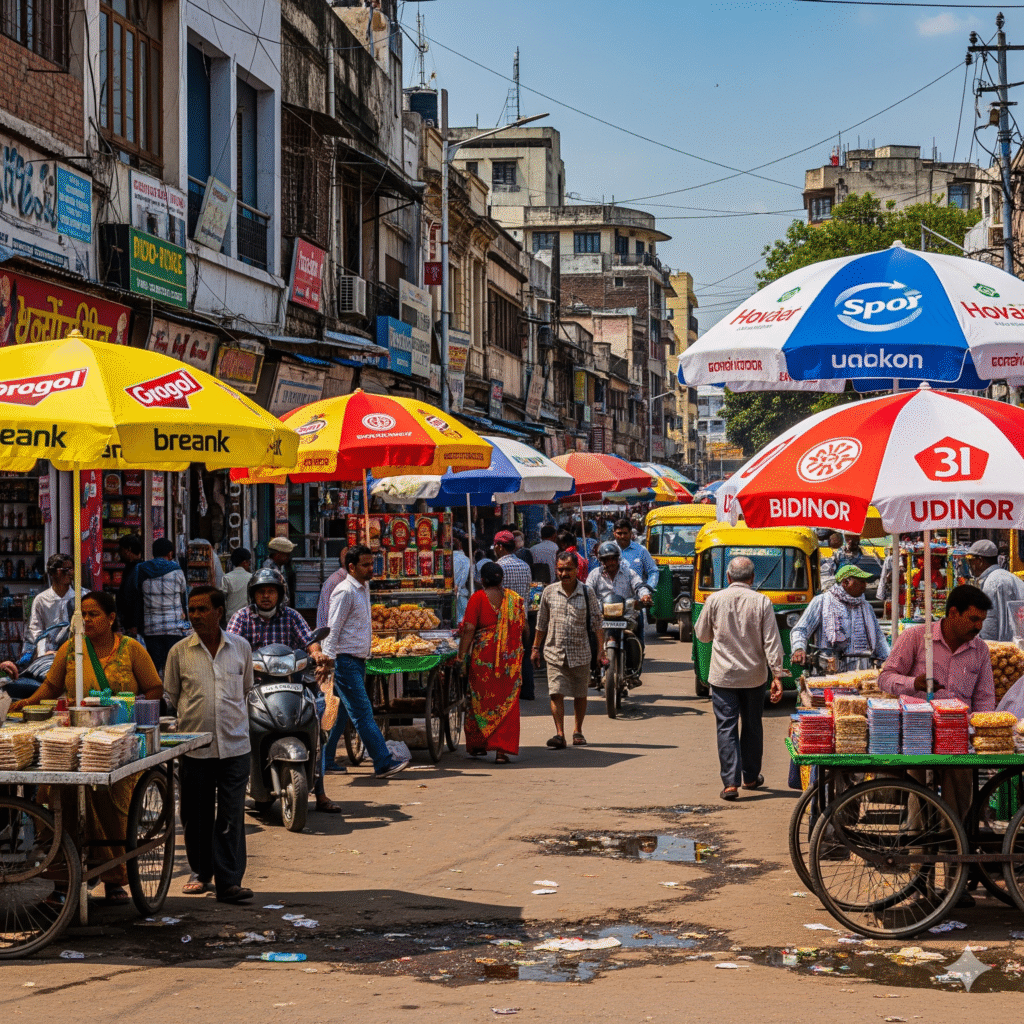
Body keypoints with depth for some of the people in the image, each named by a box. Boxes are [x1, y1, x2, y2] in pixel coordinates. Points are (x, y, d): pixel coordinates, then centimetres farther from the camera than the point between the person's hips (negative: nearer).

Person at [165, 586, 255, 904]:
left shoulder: (241, 647, 5)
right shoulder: (179, 652, 2)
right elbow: (170, 696, 11)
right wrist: (187, 720, 6)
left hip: (234, 745, 0)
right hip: (194, 745, 0)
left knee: (231, 816, -5)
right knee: (196, 815, 9)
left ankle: (229, 881, -5)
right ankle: (201, 872, 27)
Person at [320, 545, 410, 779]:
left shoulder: (364, 587, 16)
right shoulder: (345, 591, -13)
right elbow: (333, 628, -16)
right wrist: (327, 661, -20)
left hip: (358, 660, 9)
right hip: (345, 661, -9)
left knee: (344, 713, 11)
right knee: (363, 713, -10)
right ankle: (384, 762, -14)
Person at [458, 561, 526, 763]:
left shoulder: (478, 598, -5)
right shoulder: (515, 598, 4)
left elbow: (469, 629, -11)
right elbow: (523, 629, 9)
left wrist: (462, 654, -7)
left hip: (483, 656, -2)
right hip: (511, 658, 2)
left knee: (481, 700, 13)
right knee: (507, 703, 4)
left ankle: (478, 745, 21)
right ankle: (502, 749, -4)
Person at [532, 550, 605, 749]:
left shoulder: (587, 593, -1)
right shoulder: (549, 592, 3)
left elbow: (597, 623, 2)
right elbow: (541, 623, 12)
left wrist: (601, 651, -4)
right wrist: (536, 647, 12)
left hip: (580, 653, 0)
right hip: (554, 653, 0)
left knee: (580, 695, 11)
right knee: (556, 693, -11)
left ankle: (577, 731, 27)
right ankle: (559, 734, -10)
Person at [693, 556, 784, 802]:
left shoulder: (715, 600, -5)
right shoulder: (762, 602, -6)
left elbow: (702, 635, 7)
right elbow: (772, 643, -8)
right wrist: (777, 676, -6)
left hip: (723, 676, -1)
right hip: (754, 676, 1)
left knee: (727, 728, -1)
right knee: (752, 726, 17)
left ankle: (730, 782, -11)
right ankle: (751, 777, 28)